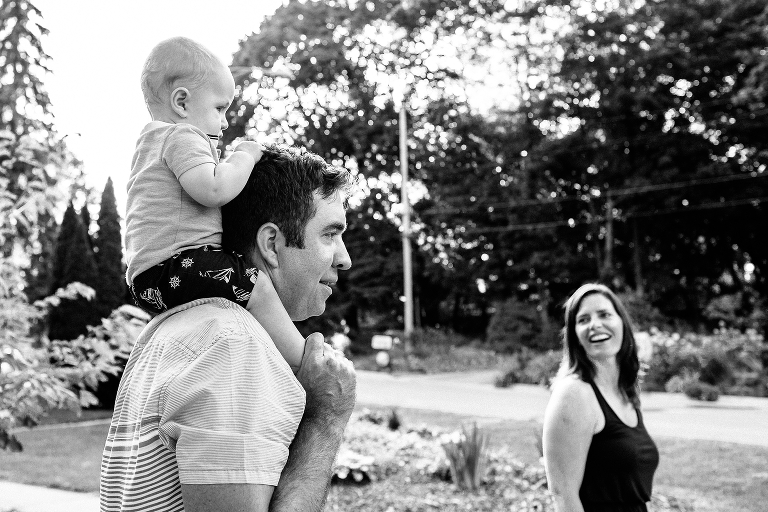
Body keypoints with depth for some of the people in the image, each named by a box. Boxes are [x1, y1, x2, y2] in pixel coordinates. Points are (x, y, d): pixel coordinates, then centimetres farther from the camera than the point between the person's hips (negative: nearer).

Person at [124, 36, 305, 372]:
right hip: (174, 264, -11)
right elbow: (212, 189, -25)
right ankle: (305, 363, -23)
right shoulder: (183, 136, -9)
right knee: (257, 287, -23)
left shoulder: (151, 144, 27)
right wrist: (245, 155, -9)